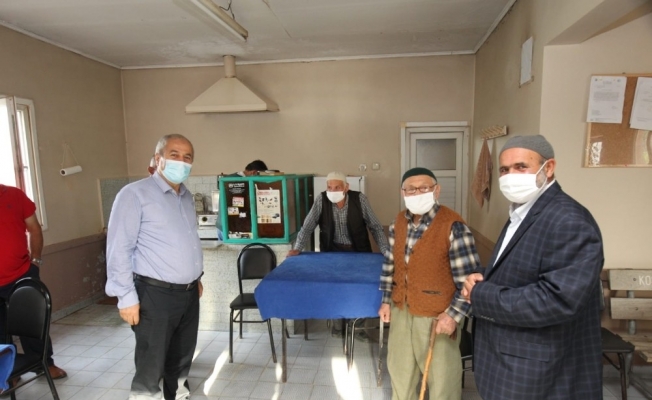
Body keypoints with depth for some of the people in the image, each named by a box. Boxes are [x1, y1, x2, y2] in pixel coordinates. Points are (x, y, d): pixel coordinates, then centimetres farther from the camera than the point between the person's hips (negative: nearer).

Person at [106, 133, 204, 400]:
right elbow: (119, 249, -14)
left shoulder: (186, 197, 12)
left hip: (189, 293, 7)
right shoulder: (135, 194, -11)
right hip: (155, 295, -7)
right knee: (151, 368, 4)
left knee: (181, 361, 20)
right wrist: (127, 297, -16)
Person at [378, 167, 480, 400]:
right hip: (401, 311, 6)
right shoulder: (398, 222, 1)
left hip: (436, 316, -5)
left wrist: (453, 314, -18)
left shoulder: (453, 226, -19)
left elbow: (469, 278, -17)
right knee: (399, 369, 24)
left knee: (441, 378, 15)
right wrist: (386, 300, 9)